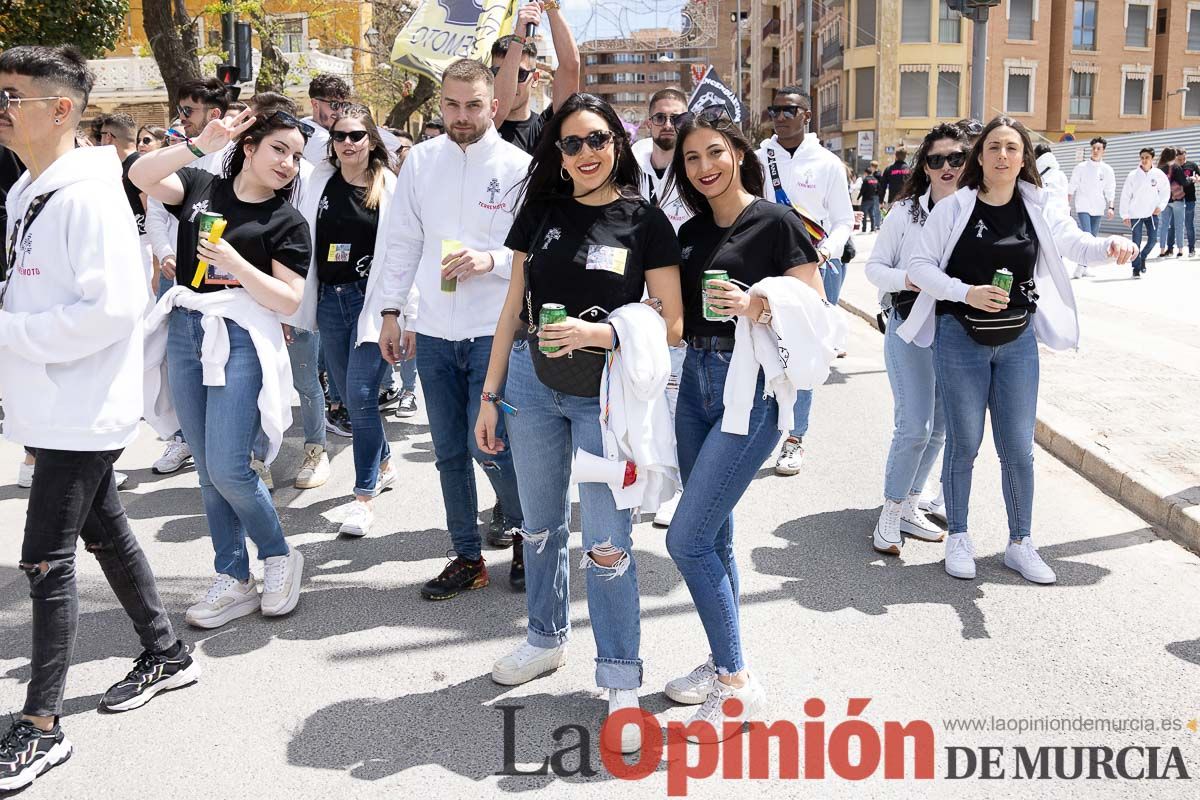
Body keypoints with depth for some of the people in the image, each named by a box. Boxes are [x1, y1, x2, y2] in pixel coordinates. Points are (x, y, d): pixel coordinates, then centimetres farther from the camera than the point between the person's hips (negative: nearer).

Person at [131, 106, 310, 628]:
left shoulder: (288, 222, 1)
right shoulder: (201, 187, 10)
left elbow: (288, 300, -8)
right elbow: (141, 176, -7)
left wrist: (233, 262, -18)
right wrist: (200, 145, -14)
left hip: (242, 341, -4)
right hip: (185, 332, 4)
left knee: (228, 469, -10)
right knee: (207, 470, 8)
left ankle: (279, 557, 15)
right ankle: (233, 581, 19)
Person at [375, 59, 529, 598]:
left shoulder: (519, 166, -4)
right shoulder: (421, 160, 6)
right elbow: (403, 241, 12)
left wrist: (491, 260, -20)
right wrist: (391, 311, 10)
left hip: (495, 331, -4)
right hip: (433, 331, 4)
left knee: (488, 447, -6)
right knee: (449, 452, 9)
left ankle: (521, 524, 24)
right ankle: (467, 558, 24)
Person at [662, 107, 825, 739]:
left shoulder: (775, 222, -7)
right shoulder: (691, 232, 12)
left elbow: (816, 307, -8)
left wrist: (756, 306, -25)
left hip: (751, 388, -7)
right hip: (697, 380, 7)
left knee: (686, 539, -10)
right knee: (712, 537, 14)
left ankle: (738, 684, 5)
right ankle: (724, 663, 30)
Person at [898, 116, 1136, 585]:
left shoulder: (1038, 208, 2)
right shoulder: (954, 208, -6)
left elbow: (1077, 245, -1)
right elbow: (920, 266, -7)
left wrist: (1112, 245, -23)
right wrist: (966, 293, -21)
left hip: (1017, 341, 3)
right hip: (960, 339, -2)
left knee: (1019, 448, 6)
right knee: (964, 441, 5)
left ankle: (1019, 544, 22)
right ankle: (958, 537, 22)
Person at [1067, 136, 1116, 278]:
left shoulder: (1107, 170, 5)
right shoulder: (1081, 167, -1)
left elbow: (1110, 191, 6)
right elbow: (1072, 187, 1)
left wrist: (1110, 207, -4)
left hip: (1098, 208, 3)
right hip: (1083, 206, -3)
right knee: (1086, 235, -17)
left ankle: (1084, 267, 15)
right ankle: (1081, 265, -10)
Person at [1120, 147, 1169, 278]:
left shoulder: (1159, 174, -4)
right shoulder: (1133, 175, -9)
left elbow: (1165, 192, 9)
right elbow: (1125, 195, -5)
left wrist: (1160, 206, -4)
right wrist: (1125, 215, -6)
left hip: (1152, 213, 2)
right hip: (1136, 214, -2)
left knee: (1152, 240, 1)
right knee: (1136, 242, -2)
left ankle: (1143, 257, 30)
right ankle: (1136, 268, 10)